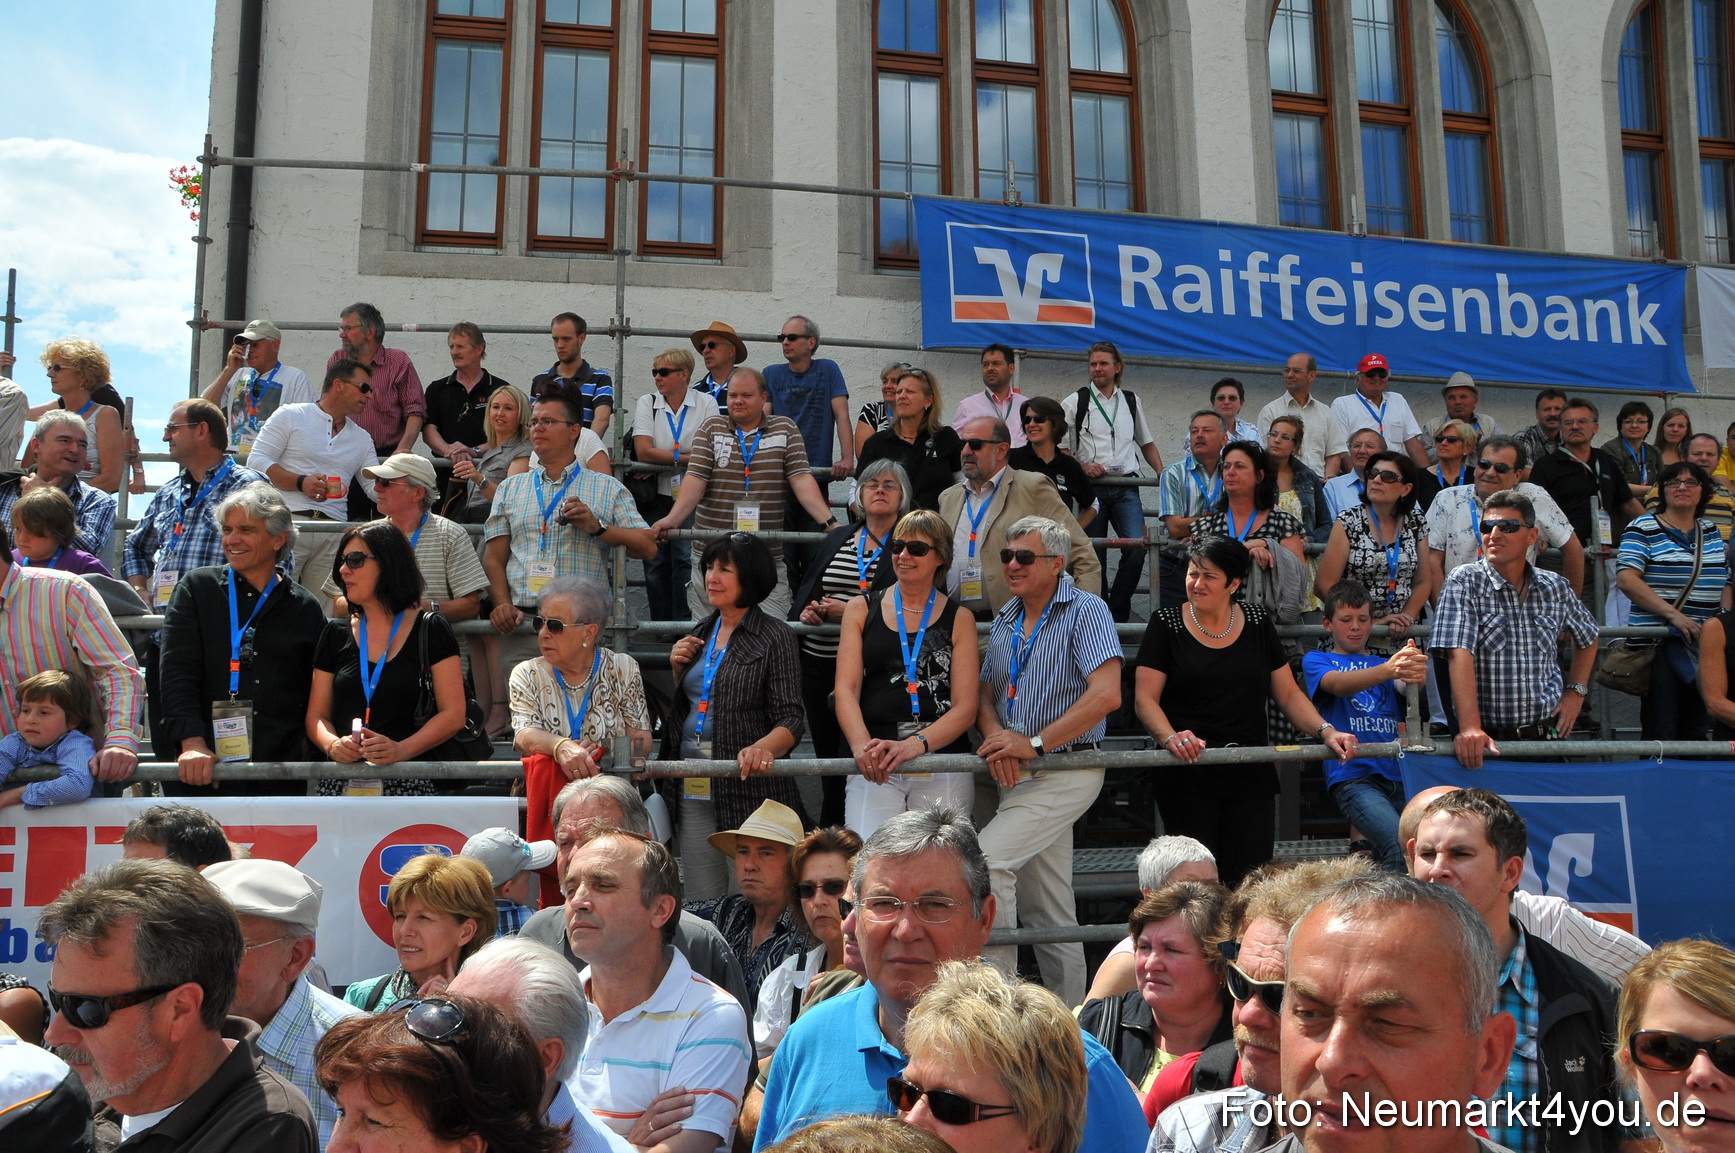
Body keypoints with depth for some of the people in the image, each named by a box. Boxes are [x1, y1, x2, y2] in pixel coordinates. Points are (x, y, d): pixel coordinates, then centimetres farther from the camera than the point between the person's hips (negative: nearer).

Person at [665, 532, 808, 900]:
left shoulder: (774, 637, -4)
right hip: (693, 787, 6)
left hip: (749, 787, -5)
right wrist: (677, 667, 6)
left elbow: (789, 718, -10)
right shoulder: (700, 632, 14)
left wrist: (764, 747, -30)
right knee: (701, 900, 9)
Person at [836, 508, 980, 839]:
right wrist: (862, 745, -17)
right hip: (873, 766, 0)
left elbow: (966, 708, 1)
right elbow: (846, 688, 3)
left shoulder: (959, 619, 9)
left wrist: (913, 745, -17)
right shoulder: (861, 609, 12)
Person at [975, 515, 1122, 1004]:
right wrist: (996, 737, -9)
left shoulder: (1086, 611, -10)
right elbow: (986, 691, 14)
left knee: (986, 858, -20)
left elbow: (1106, 694, -22)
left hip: (1066, 770, -7)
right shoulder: (1004, 621, 13)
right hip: (1020, 775, 7)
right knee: (1050, 910, 12)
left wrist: (1034, 743, -21)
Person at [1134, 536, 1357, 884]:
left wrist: (1325, 730, -5)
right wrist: (1170, 737, -22)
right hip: (1187, 776, -2)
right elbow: (1144, 698, -3)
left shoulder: (1257, 623, 10)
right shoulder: (1167, 623, 2)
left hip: (1250, 777, 2)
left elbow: (1289, 694, 12)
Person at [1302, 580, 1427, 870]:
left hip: (1398, 774, 5)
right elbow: (1338, 684, -12)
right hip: (1352, 777, -5)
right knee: (1401, 848, -26)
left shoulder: (1385, 663, 24)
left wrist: (1415, 674, -27)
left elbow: (1403, 686, -1)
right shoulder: (1316, 660, 12)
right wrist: (1385, 670, -32)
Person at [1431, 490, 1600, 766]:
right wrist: (1470, 728, -27)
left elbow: (1587, 637, 30)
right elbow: (1459, 655, -17)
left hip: (1546, 734, 3)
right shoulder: (1463, 583, -5)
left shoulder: (1556, 587, 9)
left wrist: (1576, 690, 16)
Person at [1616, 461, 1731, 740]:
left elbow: (1725, 581, 21)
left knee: (1696, 731, 10)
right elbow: (1625, 578, -14)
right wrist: (1673, 614, -20)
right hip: (1659, 642, -6)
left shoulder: (1711, 532, 16)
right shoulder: (1644, 528, -3)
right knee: (1660, 732, -6)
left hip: (1705, 644, 6)